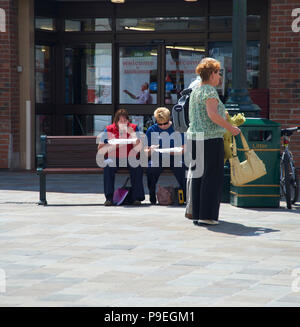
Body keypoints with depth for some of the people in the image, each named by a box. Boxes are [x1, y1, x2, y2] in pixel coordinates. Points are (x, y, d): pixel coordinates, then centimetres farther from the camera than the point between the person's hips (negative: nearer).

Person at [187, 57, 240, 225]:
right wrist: (230, 127, -13)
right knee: (212, 176, -5)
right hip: (211, 137, -9)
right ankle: (207, 214, -7)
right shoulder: (210, 91, -11)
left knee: (198, 176, 11)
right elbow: (213, 114, -21)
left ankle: (196, 213, 13)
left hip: (195, 136, 9)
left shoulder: (195, 90, 16)